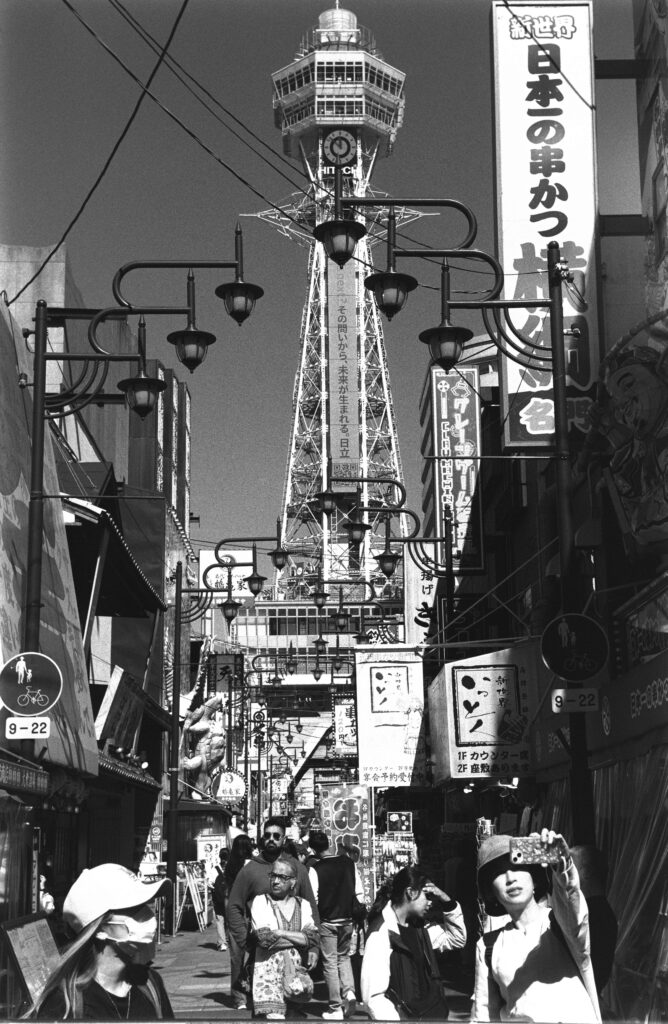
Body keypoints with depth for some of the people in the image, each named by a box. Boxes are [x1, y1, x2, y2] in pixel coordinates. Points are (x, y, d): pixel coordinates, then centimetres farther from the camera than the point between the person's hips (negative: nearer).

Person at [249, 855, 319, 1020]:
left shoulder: (302, 905, 14)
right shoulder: (260, 901, 4)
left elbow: (312, 938, 3)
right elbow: (264, 938, -9)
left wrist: (280, 933, -9)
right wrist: (298, 938, -4)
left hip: (296, 967, 4)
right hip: (269, 968, -3)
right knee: (274, 1016, -21)